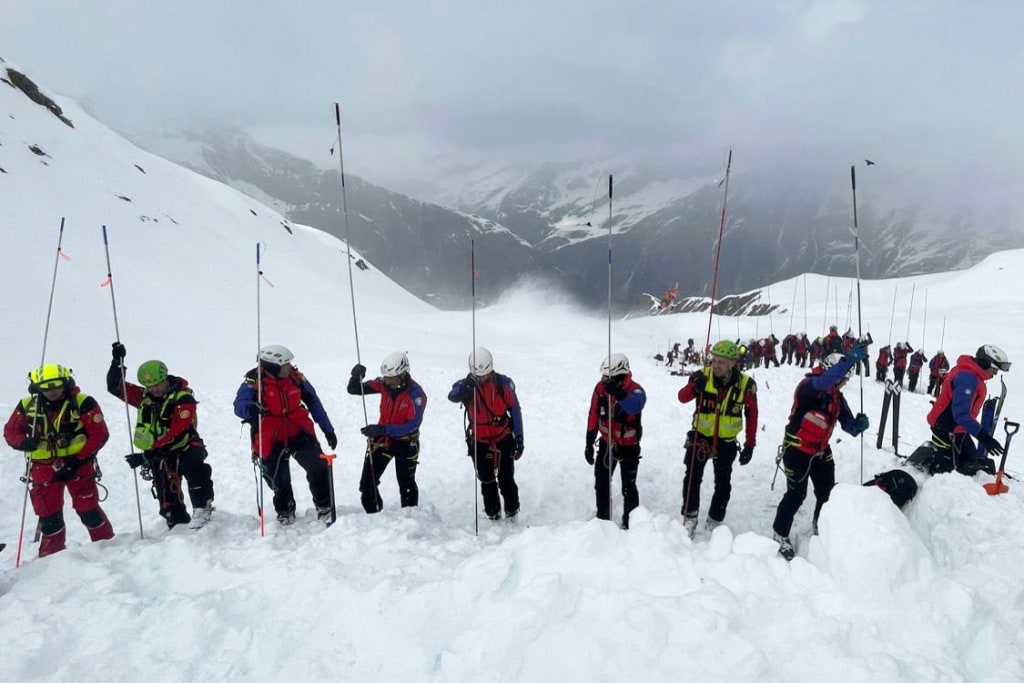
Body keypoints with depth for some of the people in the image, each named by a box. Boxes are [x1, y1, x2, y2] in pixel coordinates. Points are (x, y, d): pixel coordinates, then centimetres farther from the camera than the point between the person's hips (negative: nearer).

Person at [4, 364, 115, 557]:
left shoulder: (83, 403, -11)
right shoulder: (27, 405, 0)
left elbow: (99, 434, -11)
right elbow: (10, 431, 11)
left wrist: (77, 461, -16)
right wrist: (23, 443, -13)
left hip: (77, 465, -3)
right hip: (43, 468, 3)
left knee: (88, 510, -1)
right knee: (48, 517, 10)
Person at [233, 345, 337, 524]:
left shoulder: (295, 376, -8)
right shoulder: (254, 381, -17)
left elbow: (313, 402, 3)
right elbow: (239, 405, -29)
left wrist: (328, 429, 6)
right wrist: (250, 409, -55)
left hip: (299, 433, 2)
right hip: (271, 441, -1)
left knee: (319, 467, -14)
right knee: (279, 482, 12)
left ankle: (324, 506, 10)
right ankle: (285, 511, 44)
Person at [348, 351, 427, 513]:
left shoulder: (416, 393, -23)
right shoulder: (383, 384, -11)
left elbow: (413, 425, -29)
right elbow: (353, 390, -5)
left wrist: (382, 429, -36)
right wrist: (356, 377, -29)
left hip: (406, 442, -4)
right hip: (381, 438, 4)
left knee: (407, 485, 9)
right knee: (367, 483, 4)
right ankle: (374, 515, 25)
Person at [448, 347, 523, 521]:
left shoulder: (504, 383, -12)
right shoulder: (466, 385, -11)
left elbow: (515, 410, -3)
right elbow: (452, 396, -33)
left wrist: (519, 438, -1)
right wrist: (464, 389, -55)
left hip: (504, 439, -1)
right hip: (479, 442, 1)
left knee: (506, 480, 3)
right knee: (487, 482, 11)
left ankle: (512, 514, 21)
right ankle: (493, 515, 27)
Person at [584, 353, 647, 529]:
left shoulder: (636, 390, -23)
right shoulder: (600, 387, -10)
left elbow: (635, 406, -47)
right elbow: (593, 416, -1)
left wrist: (618, 393, -65)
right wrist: (589, 443, 3)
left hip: (629, 446, -4)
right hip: (606, 443, 4)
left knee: (628, 486, 3)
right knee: (601, 483, 14)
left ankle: (630, 521, 20)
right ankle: (602, 517, 32)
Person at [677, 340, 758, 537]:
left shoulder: (745, 384, -13)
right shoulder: (703, 376, -16)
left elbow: (752, 415, -3)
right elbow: (682, 397, -23)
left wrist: (750, 445, -3)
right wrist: (694, 387, -44)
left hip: (726, 441, 1)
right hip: (700, 436, -1)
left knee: (723, 484, 11)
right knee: (693, 477, 4)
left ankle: (715, 522, 29)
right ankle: (689, 518, 21)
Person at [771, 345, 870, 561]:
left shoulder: (837, 397, 4)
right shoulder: (808, 385, -20)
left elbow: (848, 424, 1)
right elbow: (823, 382, -44)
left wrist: (858, 424, -23)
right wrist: (851, 359, -52)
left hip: (821, 450, 8)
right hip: (797, 449, -7)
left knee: (827, 492, 13)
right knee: (797, 494, -4)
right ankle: (780, 534, 15)